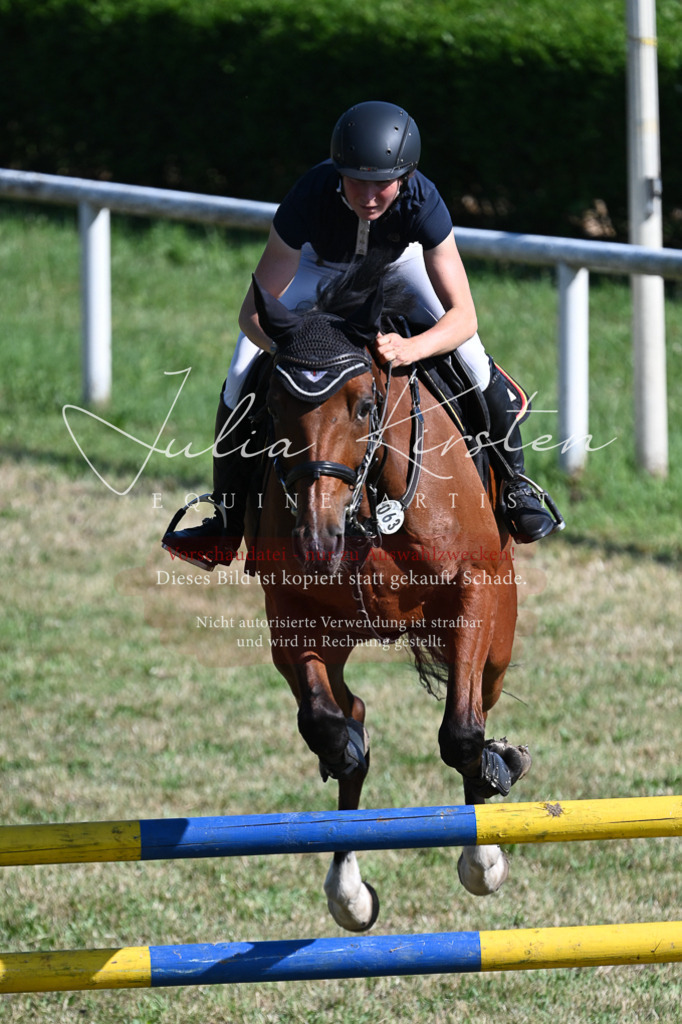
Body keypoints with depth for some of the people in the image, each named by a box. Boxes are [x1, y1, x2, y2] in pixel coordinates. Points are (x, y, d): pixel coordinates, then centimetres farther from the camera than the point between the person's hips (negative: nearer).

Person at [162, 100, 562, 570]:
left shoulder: (422, 202, -40)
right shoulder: (311, 197, -42)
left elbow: (463, 316, -40)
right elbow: (254, 312, -38)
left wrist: (413, 347, -60)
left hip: (398, 264, 0)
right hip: (317, 265, 0)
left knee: (472, 361, -16)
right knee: (243, 376, -12)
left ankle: (515, 483, 10)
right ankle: (228, 522, 5)